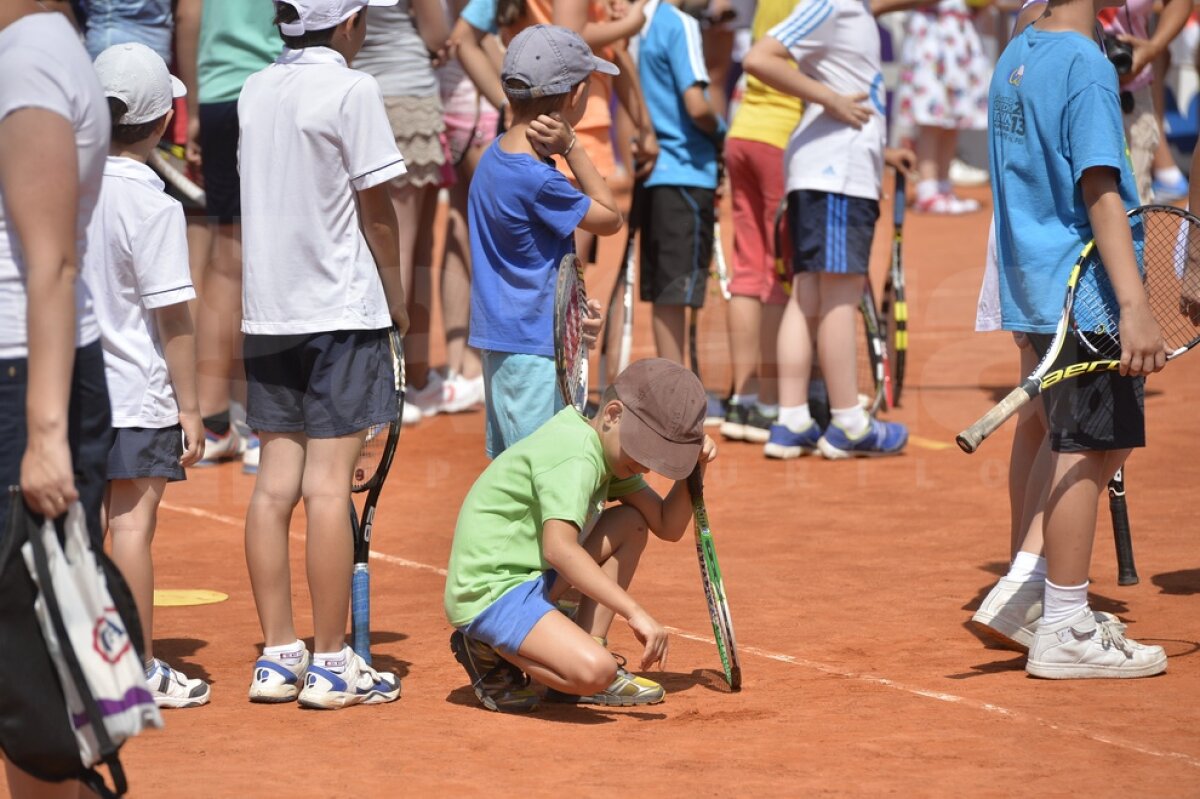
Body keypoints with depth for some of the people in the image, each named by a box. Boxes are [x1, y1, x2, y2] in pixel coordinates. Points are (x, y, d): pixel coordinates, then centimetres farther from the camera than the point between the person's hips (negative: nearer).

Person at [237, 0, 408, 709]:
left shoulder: (255, 91, 9)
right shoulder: (352, 90, -9)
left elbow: (266, 196, 11)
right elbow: (376, 211, -8)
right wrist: (398, 301, 6)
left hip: (268, 309, 6)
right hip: (341, 311, -6)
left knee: (275, 483, 7)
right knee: (329, 484, -5)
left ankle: (279, 656, 11)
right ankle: (331, 663, -1)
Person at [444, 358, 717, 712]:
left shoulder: (610, 450, 13)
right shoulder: (575, 456, -18)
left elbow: (668, 527, 17)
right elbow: (558, 548, -32)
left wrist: (695, 465, 0)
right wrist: (635, 613, -35)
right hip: (487, 593, -11)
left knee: (631, 524, 12)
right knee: (594, 671, -30)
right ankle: (490, 656, -1)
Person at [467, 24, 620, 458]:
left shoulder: (496, 156, 6)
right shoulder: (538, 181, -23)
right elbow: (610, 218, -7)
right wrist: (570, 146, -11)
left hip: (501, 338, 10)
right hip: (534, 348, -10)